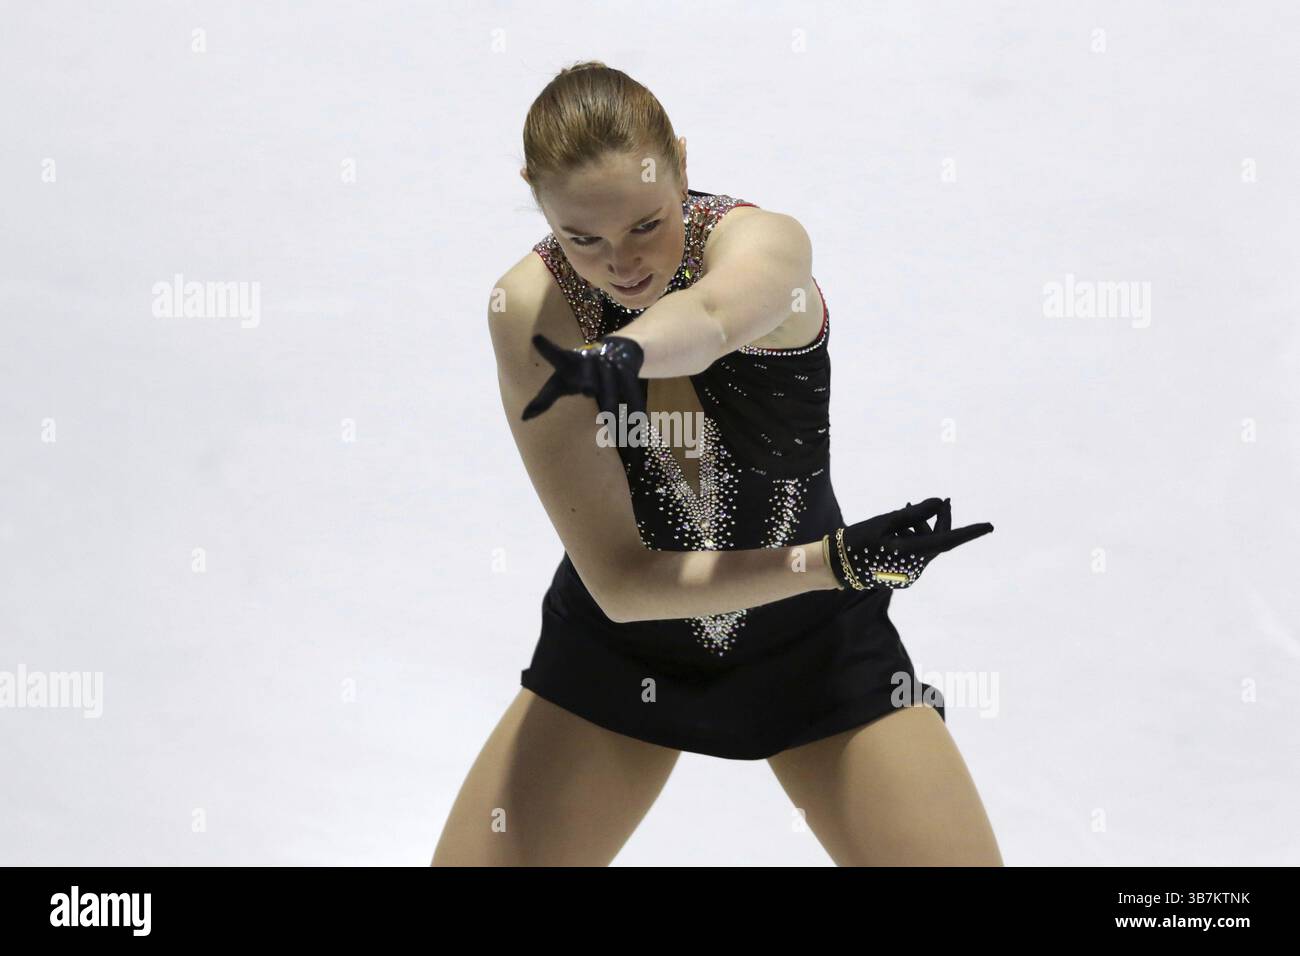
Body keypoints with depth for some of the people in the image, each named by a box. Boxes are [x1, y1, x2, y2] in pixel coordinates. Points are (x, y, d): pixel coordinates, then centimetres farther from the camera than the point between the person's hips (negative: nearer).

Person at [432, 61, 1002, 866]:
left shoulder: (765, 242, -25)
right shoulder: (529, 310, -22)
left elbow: (708, 316, -53)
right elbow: (621, 583, -26)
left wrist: (621, 353, -75)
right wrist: (835, 561, -35)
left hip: (810, 642, 0)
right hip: (619, 647, 1)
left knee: (961, 855, -5)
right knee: (474, 856, -2)